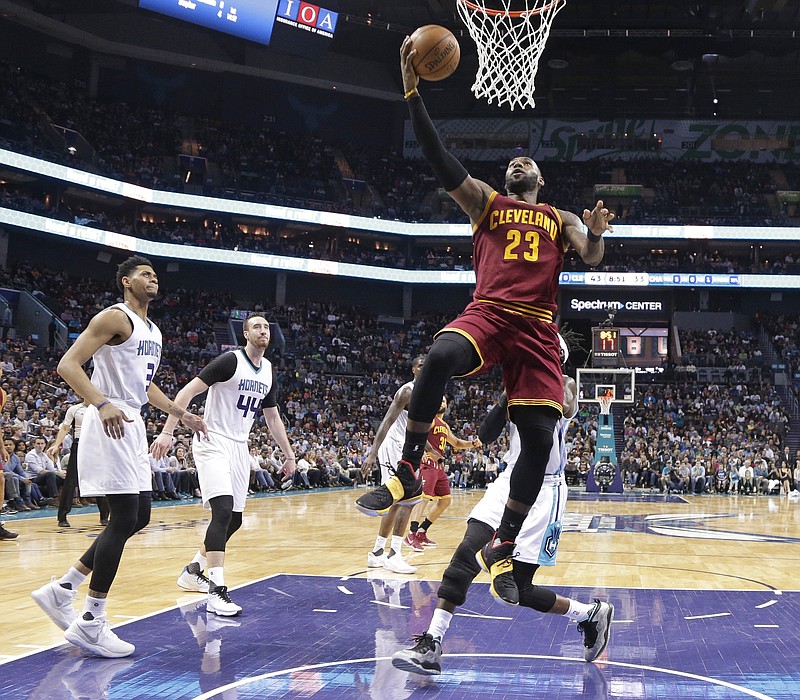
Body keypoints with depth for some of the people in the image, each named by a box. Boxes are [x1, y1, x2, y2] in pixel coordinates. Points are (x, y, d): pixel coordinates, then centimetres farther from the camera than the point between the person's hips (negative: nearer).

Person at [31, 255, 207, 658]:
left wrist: (180, 414, 23)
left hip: (131, 427, 10)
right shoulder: (115, 318, -10)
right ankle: (90, 623, -3)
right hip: (110, 425, -10)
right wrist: (102, 403, -32)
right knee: (124, 519, -11)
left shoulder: (152, 331, 19)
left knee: (138, 518, 11)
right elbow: (68, 364, -19)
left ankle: (62, 590, 17)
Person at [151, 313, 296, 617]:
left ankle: (193, 570, 30)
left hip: (239, 447, 8)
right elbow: (187, 392, -15)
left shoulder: (269, 371, 11)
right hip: (213, 443, -8)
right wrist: (167, 433, -23)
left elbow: (272, 416, 21)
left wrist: (288, 454, 20)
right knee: (224, 511, -22)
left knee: (234, 519, 11)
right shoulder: (230, 360, -13)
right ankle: (216, 591, -24)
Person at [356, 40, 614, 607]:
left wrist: (598, 236, -17)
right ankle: (408, 473, -24)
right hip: (488, 313, -2)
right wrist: (412, 90, -3)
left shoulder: (562, 219, 24)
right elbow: (438, 157, 7)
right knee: (441, 355, -36)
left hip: (538, 329, 2)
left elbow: (592, 259, 8)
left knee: (540, 440, -8)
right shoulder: (485, 201, 19)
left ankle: (503, 546, 7)